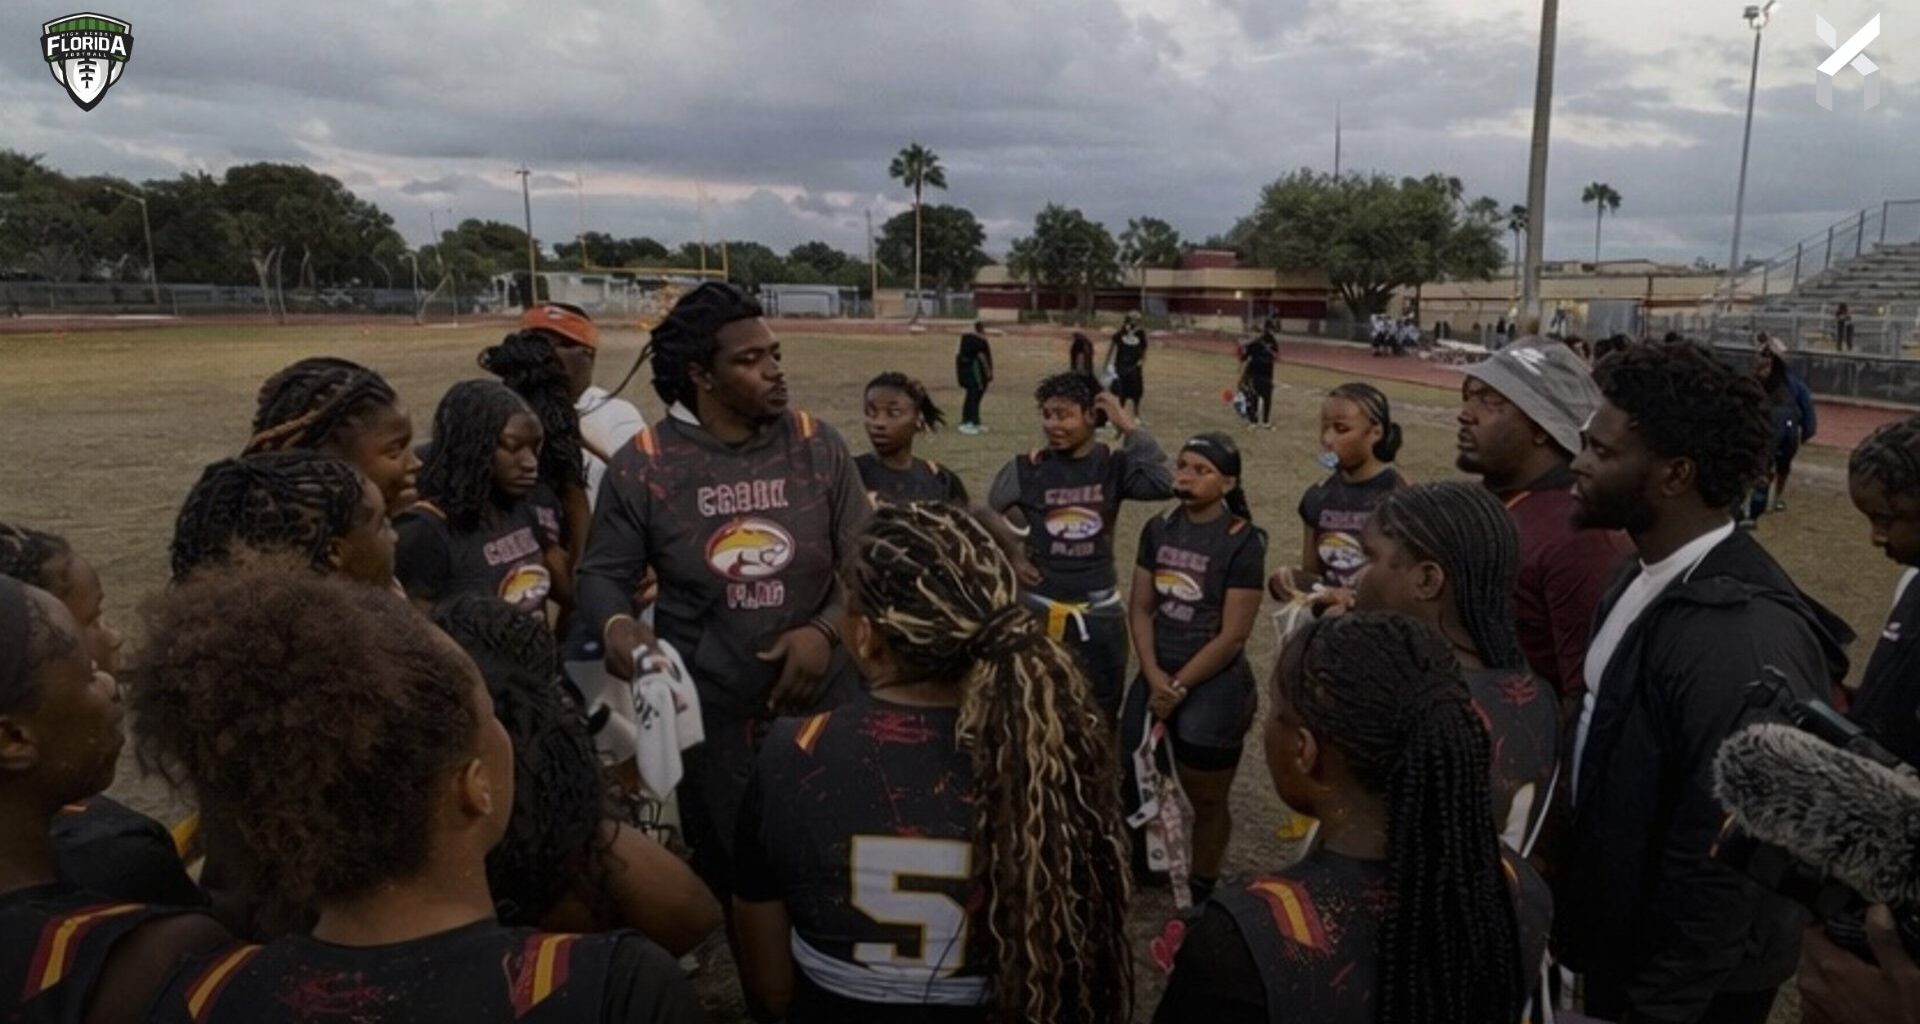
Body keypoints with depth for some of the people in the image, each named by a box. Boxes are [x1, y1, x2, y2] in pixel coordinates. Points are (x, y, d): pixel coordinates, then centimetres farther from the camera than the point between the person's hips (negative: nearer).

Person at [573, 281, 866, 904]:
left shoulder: (818, 447, -4)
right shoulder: (643, 465, -8)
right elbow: (603, 574, -3)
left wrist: (825, 630, -18)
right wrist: (615, 624, -25)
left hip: (821, 703, 1)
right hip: (706, 715, -1)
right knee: (725, 871, 18)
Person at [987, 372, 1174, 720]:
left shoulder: (1114, 466, -5)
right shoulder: (1025, 469, -8)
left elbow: (1162, 485, -24)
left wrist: (1129, 426, -22)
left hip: (1099, 613, 1)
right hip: (1038, 610, -1)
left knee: (1101, 718, 17)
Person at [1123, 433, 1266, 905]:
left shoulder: (1243, 542, -13)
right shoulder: (1159, 529, 2)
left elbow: (1233, 636, -14)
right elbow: (1140, 608, 2)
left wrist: (1180, 687, -11)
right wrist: (1154, 678, -10)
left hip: (1213, 686, -5)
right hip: (1156, 677, 5)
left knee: (1206, 799, 10)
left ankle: (1201, 888, 30)